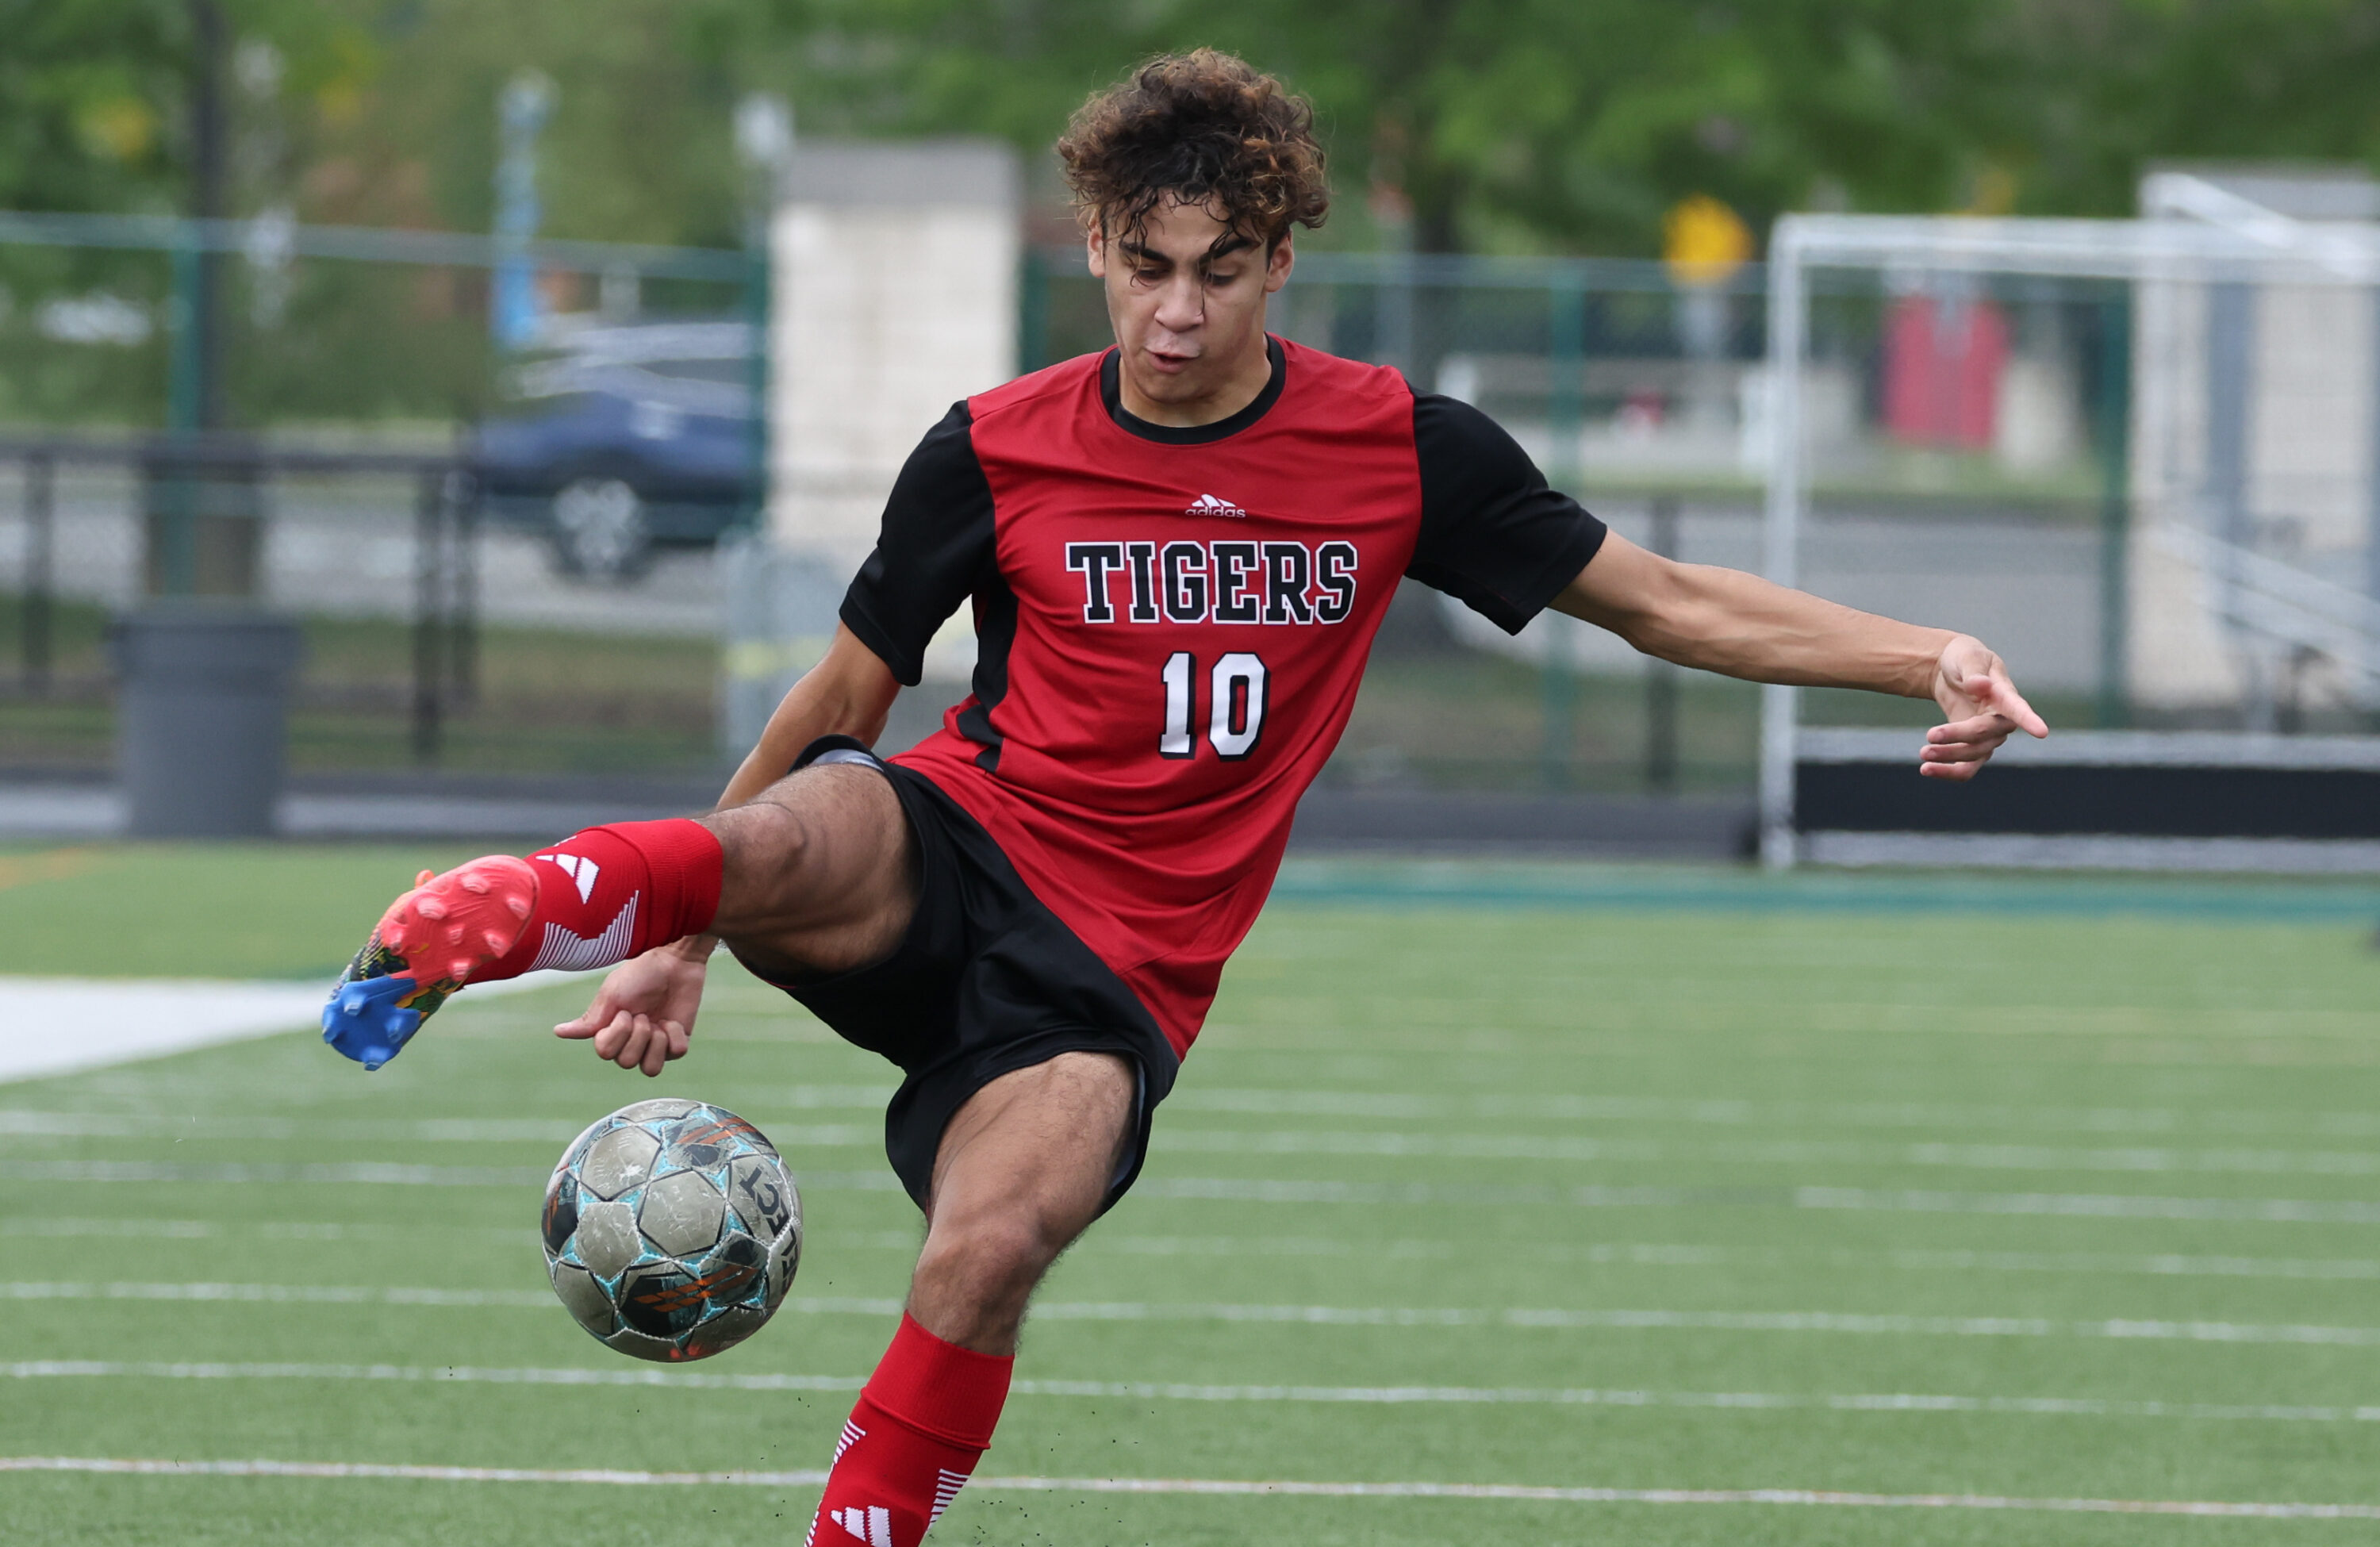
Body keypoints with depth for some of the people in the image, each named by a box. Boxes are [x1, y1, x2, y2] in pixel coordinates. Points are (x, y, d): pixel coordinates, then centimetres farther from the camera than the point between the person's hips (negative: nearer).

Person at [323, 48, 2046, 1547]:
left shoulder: (1399, 449, 5)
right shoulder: (995, 453, 4)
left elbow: (1670, 604, 11)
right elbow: (841, 698, 16)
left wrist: (1924, 656, 0)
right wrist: (684, 940, 16)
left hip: (1117, 980, 0)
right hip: (954, 858, 0)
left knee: (995, 1245, -32)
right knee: (807, 838, -40)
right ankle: (445, 934, -29)